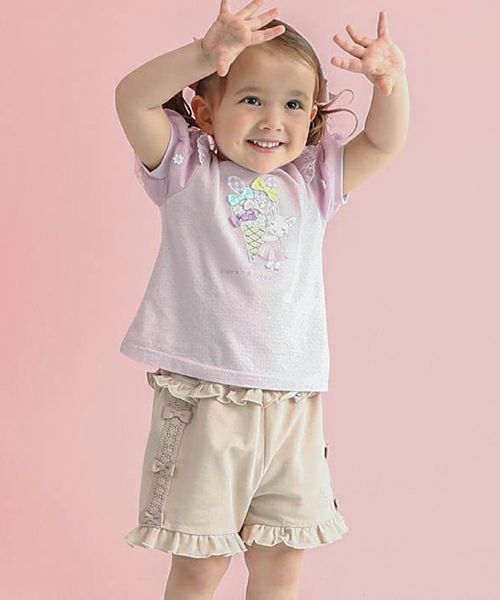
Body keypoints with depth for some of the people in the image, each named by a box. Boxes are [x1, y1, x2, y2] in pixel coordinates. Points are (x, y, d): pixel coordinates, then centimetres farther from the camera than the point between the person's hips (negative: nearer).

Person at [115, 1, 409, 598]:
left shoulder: (312, 181, 11)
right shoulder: (187, 169, -1)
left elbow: (383, 142, 7)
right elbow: (132, 99, -15)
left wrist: (391, 79, -14)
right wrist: (206, 53, -31)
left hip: (292, 406, 4)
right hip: (202, 397, -4)